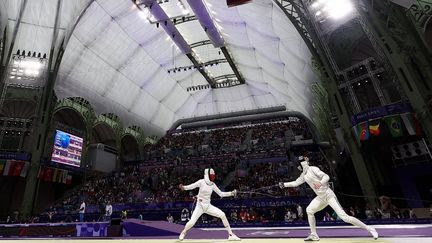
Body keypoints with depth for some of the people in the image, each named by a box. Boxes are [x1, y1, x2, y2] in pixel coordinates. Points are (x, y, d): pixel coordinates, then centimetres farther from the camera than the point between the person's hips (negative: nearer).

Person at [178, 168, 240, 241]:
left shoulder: (213, 185, 0)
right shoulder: (201, 182, -13)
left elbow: (221, 194, 6)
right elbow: (191, 186, -25)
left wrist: (231, 193, -3)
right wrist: (183, 187, -45)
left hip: (208, 206, 4)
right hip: (200, 206, -3)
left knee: (222, 215, -12)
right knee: (192, 222, -15)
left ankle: (231, 235, 0)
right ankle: (183, 232, 21)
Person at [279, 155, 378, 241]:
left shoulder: (313, 169, -15)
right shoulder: (304, 175, 9)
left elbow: (326, 176, -22)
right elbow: (296, 183, 19)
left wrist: (320, 183, -40)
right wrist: (284, 184, 15)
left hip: (328, 195, -8)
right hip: (321, 197, 8)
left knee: (344, 217, -13)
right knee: (309, 210, 3)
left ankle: (369, 229, 3)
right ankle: (314, 235, 13)